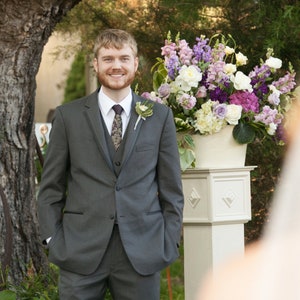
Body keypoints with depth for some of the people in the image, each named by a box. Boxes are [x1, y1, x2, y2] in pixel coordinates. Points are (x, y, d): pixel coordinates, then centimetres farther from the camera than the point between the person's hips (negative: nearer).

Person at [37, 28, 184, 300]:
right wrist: (52, 238, -1)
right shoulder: (69, 116, 6)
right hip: (81, 251, 0)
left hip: (142, 253, 1)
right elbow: (51, 186, 7)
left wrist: (169, 242, 2)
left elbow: (171, 186, 9)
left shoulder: (160, 116, 8)